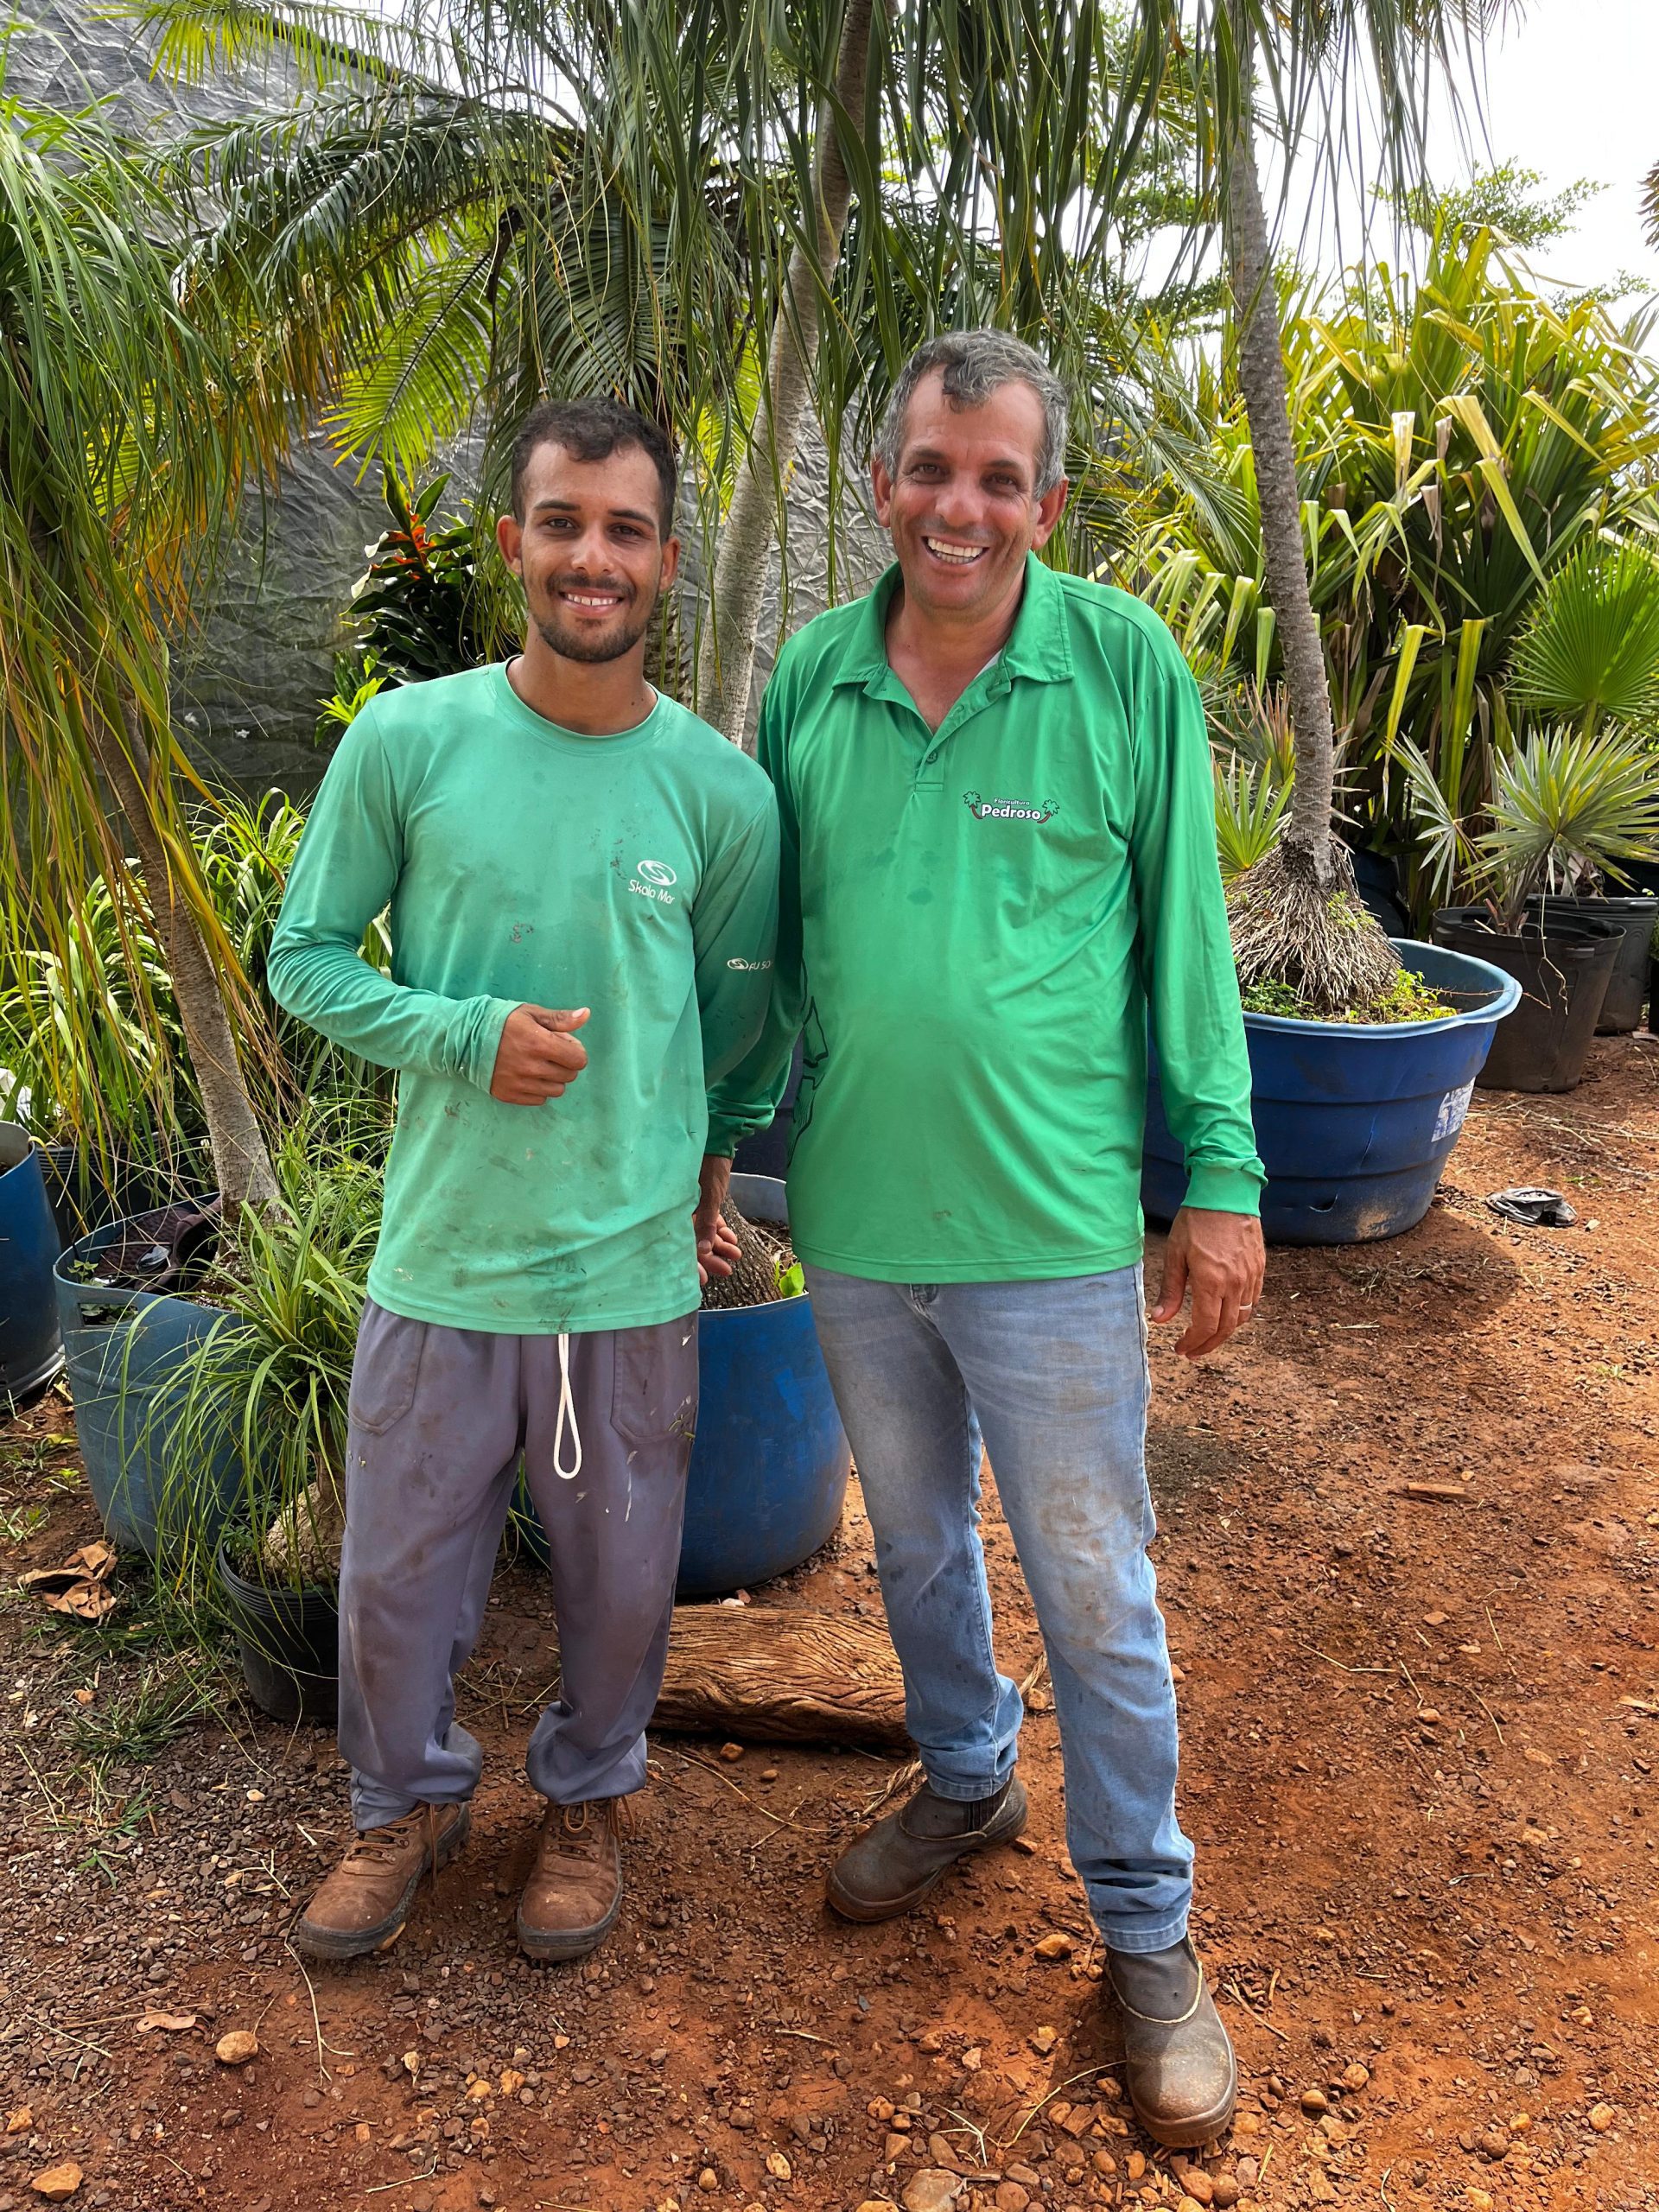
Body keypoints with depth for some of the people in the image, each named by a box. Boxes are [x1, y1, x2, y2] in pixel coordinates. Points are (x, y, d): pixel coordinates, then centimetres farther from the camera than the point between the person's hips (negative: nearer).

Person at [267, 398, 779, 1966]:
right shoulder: (405, 743, -7)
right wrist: (468, 1036, -16)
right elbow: (306, 959, -1)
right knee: (397, 1575, 16)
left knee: (618, 1580, 17)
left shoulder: (723, 794, -6)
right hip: (441, 1257, 0)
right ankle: (408, 1801, 45)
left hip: (632, 1274, 0)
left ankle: (587, 1796, 46)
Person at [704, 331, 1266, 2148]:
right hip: (852, 1225, 4)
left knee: (1094, 1591, 8)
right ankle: (966, 1786, 48)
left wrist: (1220, 1178, -5)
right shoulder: (810, 677, 1)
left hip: (1050, 1230, -3)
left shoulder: (1128, 666, -7)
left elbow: (1184, 940, -3)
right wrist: (712, 1134, 13)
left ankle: (1145, 1925, 30)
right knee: (914, 1541, 22)